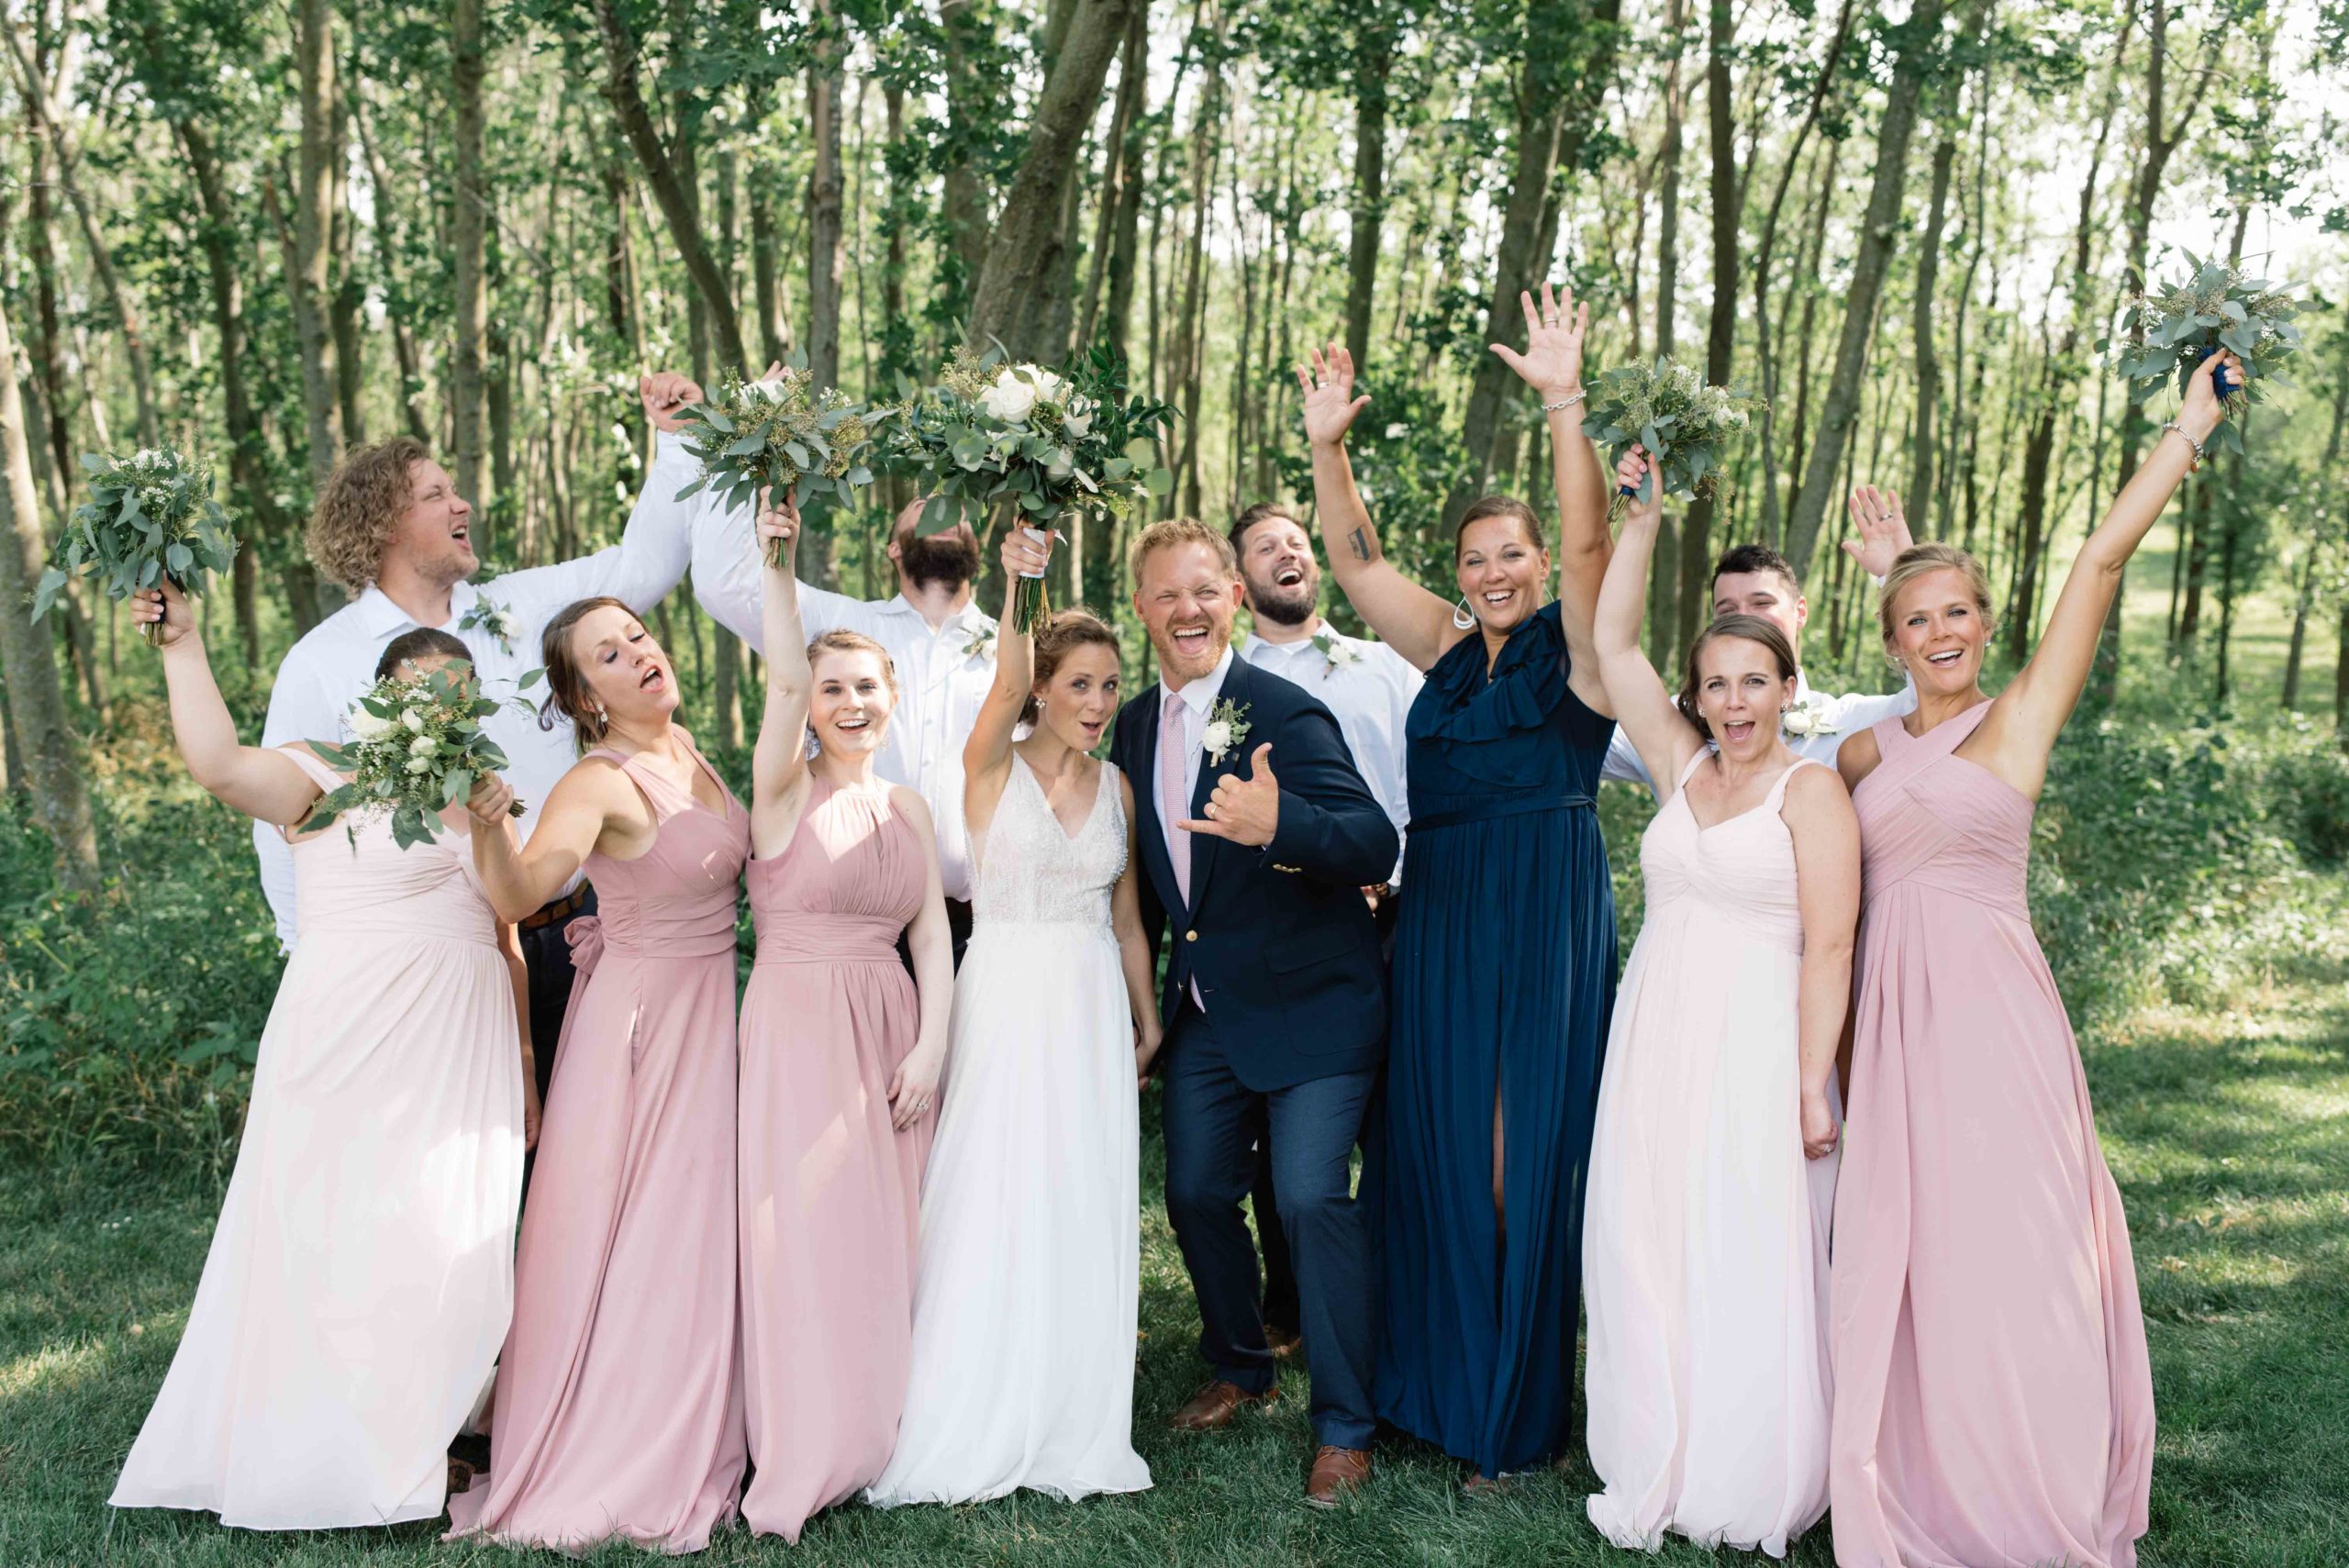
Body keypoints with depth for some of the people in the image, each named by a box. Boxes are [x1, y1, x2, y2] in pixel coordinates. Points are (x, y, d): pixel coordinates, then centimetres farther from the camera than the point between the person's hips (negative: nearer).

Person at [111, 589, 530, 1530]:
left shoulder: (480, 807, 15)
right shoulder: (330, 782, -1)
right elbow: (221, 765, -20)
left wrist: (524, 1068, 16)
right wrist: (182, 645, -20)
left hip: (461, 1063, 5)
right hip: (352, 1054, -5)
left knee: (449, 1243, 6)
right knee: (339, 1239, -1)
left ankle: (412, 1446, 17)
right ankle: (321, 1462, 10)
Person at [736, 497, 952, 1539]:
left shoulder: (909, 810, 11)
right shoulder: (785, 789, -3)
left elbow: (931, 935, 6)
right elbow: (780, 679, -20)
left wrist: (930, 1047, -4)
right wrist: (777, 564, -29)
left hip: (889, 1035, 5)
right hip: (799, 1025, -5)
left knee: (882, 1233, 9)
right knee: (807, 1229, -3)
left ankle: (869, 1433, 24)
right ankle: (803, 1456, 9)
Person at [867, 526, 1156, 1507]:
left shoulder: (1116, 787, 9)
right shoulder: (994, 765, -4)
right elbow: (1007, 682, -26)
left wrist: (1146, 1020, 18)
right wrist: (1016, 588, -41)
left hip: (1095, 1009, 4)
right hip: (1008, 996, -4)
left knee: (1085, 1210, 6)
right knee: (995, 1206, -3)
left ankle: (1071, 1427, 18)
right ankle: (974, 1433, 10)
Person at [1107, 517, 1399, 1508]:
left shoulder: (1285, 713, -17)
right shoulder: (1136, 724, 4)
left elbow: (1377, 843, -26)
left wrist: (1277, 824, -44)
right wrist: (1156, 994, 14)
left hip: (1311, 1005, -6)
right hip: (1205, 1008, 7)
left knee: (1311, 1197, -10)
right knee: (1196, 1192, 13)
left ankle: (1343, 1424, 6)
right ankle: (1239, 1369, 36)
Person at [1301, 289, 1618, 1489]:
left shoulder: (1573, 645, -1)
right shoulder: (1445, 649, 12)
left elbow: (1586, 541, -16)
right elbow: (1357, 560, 7)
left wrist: (1565, 405, -26)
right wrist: (1328, 446, -4)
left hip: (1544, 919, -5)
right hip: (1440, 917, 5)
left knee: (1528, 1146, 1)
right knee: (1438, 1147, 11)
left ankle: (1517, 1412, 14)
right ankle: (1440, 1379, 25)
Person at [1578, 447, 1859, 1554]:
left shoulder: (1811, 790, -3)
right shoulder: (1680, 766, 11)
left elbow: (1828, 946, -8)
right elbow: (1611, 642, 9)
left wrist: (1812, 1083, -14)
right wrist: (1643, 517, 5)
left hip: (1755, 1050, -5)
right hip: (1654, 1045, 5)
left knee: (1746, 1268, -1)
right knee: (1646, 1259, 7)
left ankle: (1748, 1499, 13)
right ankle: (1657, 1475, 19)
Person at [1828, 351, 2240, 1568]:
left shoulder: (2021, 717, 0)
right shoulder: (1864, 754, 12)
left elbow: (2104, 557, -7)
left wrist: (2189, 429, -8)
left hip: (1991, 1007, -4)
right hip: (1892, 1013, 4)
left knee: (2006, 1254, -1)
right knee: (1901, 1257, 8)